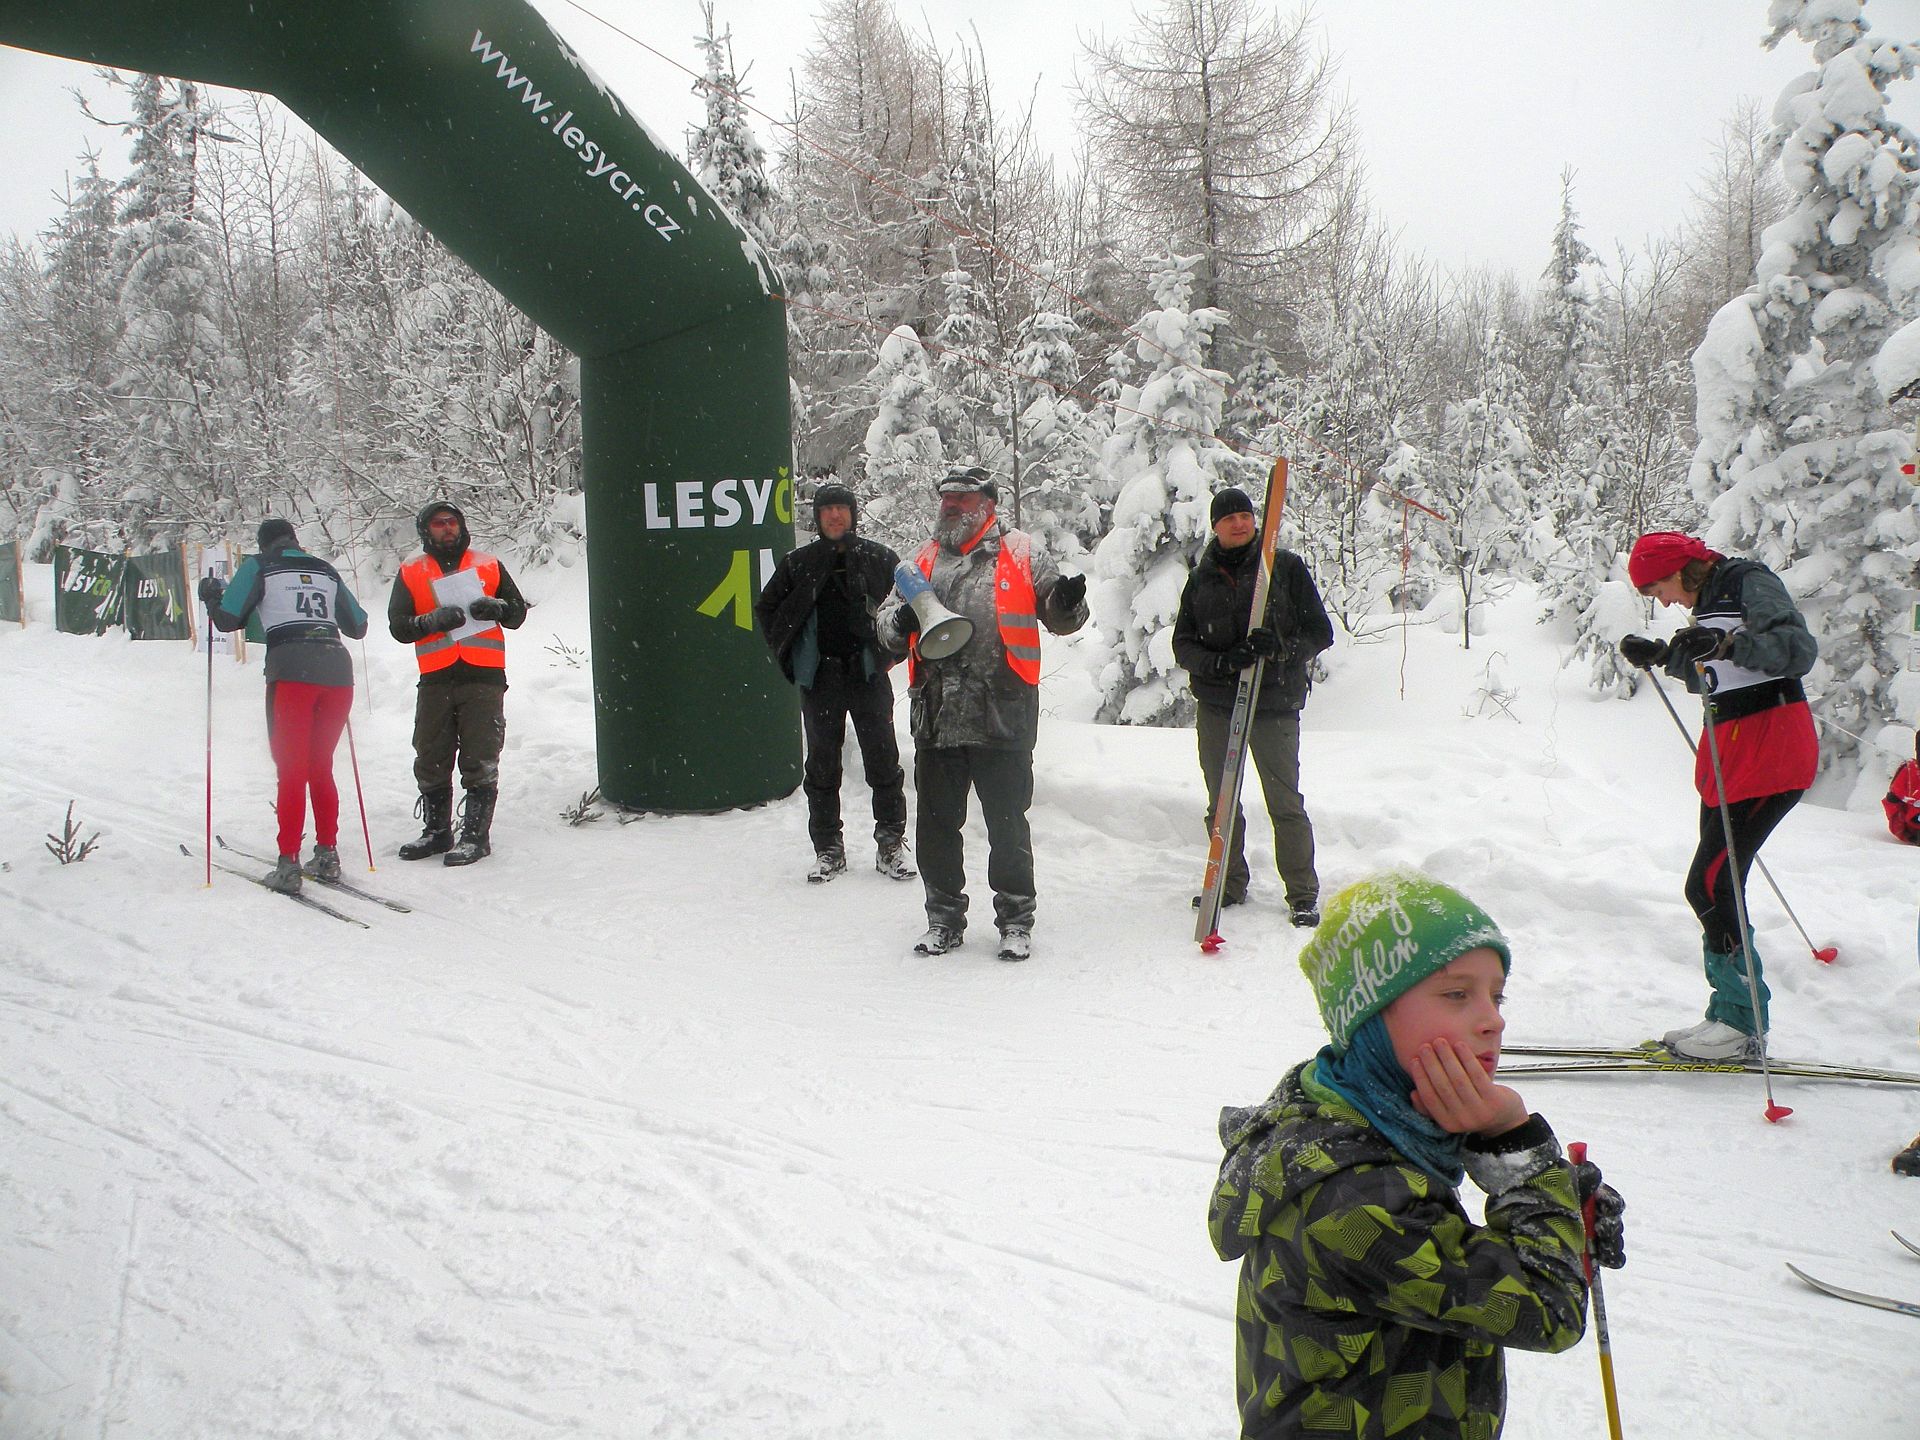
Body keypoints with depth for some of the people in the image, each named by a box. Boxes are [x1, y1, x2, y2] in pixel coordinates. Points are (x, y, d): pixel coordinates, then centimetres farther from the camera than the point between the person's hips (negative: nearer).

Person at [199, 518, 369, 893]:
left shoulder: (258, 566, 12)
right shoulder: (326, 570, 22)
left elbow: (227, 619, 6)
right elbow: (358, 626, 26)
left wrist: (210, 596, 27)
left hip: (292, 669, -4)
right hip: (338, 670, 4)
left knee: (292, 770, 1)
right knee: (321, 769, 15)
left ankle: (288, 864, -4)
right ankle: (327, 855, 14)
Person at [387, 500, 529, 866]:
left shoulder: (488, 566, 12)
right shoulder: (411, 574, 11)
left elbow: (518, 611, 14)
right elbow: (398, 626, 4)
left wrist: (496, 607, -8)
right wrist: (434, 620, -14)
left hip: (483, 676, -2)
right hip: (435, 680, 2)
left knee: (480, 762, -4)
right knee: (431, 761, 8)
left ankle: (475, 836, 2)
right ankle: (436, 832, 22)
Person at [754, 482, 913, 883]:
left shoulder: (879, 558, 5)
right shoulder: (798, 563, 8)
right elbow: (767, 609, 17)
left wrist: (889, 650, 3)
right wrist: (789, 657, 9)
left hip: (869, 673, -1)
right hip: (820, 674, 1)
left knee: (883, 759, -2)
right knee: (822, 763, 5)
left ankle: (891, 843, 7)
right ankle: (828, 848, 13)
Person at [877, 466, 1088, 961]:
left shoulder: (1021, 553, 4)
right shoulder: (925, 559, 16)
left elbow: (1058, 617, 6)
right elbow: (887, 620, 17)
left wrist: (1067, 603, -18)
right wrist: (901, 622, -7)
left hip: (1002, 716, -4)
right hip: (935, 716, 4)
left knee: (1007, 823, 4)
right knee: (935, 823, 10)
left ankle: (1016, 919, 18)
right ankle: (944, 917, 24)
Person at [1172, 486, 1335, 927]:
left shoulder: (1286, 566, 0)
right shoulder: (1201, 579, 9)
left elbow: (1320, 632, -1)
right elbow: (1183, 645, 6)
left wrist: (1277, 647, -20)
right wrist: (1219, 663, -15)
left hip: (1274, 705, -3)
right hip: (1216, 707, 4)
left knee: (1285, 802, -3)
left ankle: (1303, 894, 7)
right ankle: (1229, 883, 25)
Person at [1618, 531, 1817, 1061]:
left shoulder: (1749, 582, -9)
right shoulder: (1711, 597, 17)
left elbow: (1799, 649, -22)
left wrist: (1728, 643, -34)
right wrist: (1663, 655, 13)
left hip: (1770, 752, -10)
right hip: (1732, 754, 10)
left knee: (1710, 885, -12)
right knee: (1717, 887, 8)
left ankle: (1742, 1025, -5)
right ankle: (1731, 1016, 14)